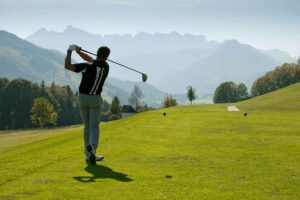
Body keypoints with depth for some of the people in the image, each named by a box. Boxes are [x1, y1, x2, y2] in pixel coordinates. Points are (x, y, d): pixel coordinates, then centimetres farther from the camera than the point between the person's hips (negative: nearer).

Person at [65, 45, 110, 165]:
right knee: (94, 127, -3)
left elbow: (67, 66, -23)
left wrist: (69, 52, -11)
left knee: (87, 126, 14)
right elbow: (91, 60, 11)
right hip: (95, 99, 0)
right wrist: (78, 51, -1)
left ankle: (89, 155, 14)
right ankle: (92, 147, -34)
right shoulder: (106, 67, -4)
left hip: (82, 98, 0)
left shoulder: (88, 66, -16)